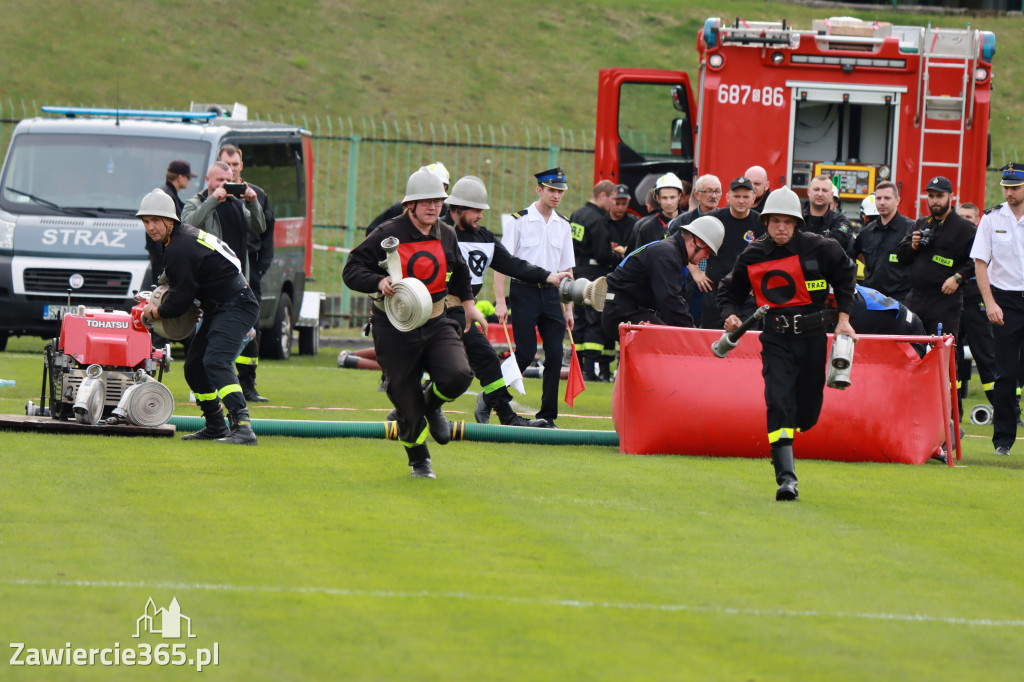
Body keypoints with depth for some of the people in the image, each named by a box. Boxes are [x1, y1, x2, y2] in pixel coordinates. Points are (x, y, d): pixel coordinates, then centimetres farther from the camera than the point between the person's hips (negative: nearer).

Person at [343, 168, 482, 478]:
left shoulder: (447, 235, 7)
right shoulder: (388, 235, -10)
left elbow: (459, 273, 27)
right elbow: (352, 270, -11)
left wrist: (468, 304, 28)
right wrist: (379, 282, -28)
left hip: (436, 325, 4)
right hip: (395, 332, -4)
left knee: (458, 376, -20)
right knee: (407, 402, -1)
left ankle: (431, 405, 16)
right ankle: (418, 460, 24)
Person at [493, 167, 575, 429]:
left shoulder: (563, 225, 12)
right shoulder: (519, 221, -4)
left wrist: (568, 308, 13)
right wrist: (500, 302, -12)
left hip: (552, 293, 5)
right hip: (524, 292, -5)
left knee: (555, 354, -2)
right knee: (526, 352, -10)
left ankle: (547, 416, 4)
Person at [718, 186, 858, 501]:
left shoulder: (819, 248, -5)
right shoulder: (752, 256, 0)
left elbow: (846, 275, 9)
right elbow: (731, 290, 14)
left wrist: (843, 318, 5)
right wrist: (731, 315, -6)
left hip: (812, 335, 0)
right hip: (775, 338, 0)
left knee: (808, 410, 6)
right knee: (778, 401, -16)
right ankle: (786, 477, -19)